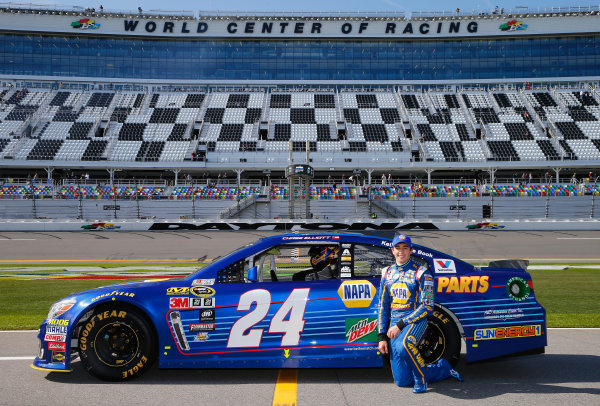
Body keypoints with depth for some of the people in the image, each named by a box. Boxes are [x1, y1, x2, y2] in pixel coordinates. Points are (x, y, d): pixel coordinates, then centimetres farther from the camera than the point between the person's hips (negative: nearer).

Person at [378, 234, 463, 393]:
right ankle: (443, 368, 23)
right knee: (402, 381, 1)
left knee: (403, 346, -41)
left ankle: (421, 377, -13)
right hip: (395, 325, 5)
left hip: (416, 321, -5)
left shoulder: (421, 273, -3)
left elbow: (427, 307, -9)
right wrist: (382, 336, 9)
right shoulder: (387, 273, 12)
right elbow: (383, 307, 16)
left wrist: (401, 324, -16)